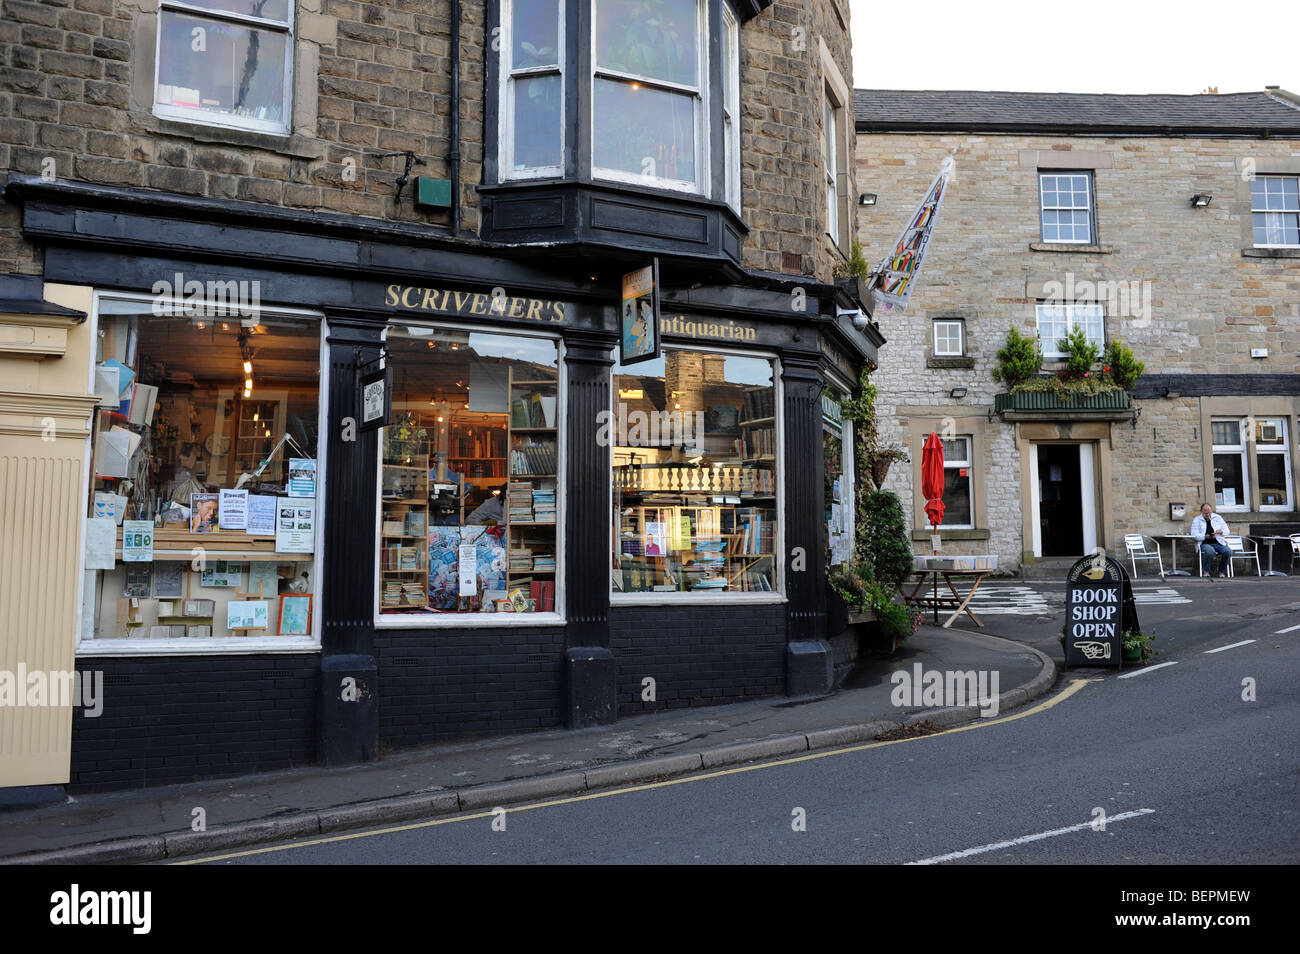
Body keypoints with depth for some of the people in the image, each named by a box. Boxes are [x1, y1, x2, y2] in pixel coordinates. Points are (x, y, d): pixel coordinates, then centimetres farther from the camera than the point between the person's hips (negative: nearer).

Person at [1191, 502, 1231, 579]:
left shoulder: (1218, 518, 14)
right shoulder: (1197, 520, 6)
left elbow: (1226, 531, 12)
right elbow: (1194, 535, -5)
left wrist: (1220, 531, -11)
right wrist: (1206, 536, -21)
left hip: (1218, 543, 3)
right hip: (1204, 543, -3)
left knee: (1228, 551, -27)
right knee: (1210, 551, -37)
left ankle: (1222, 571, -5)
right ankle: (1206, 571, -15)